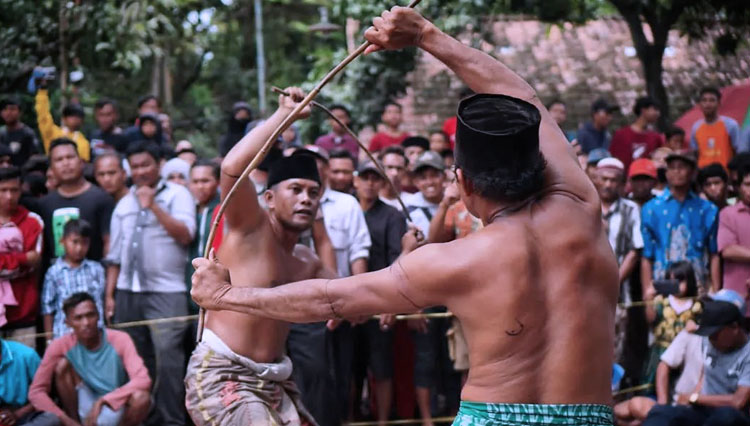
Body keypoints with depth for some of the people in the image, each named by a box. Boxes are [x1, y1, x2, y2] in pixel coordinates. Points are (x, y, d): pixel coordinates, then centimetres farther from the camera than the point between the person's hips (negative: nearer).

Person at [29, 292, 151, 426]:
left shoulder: (119, 340, -14)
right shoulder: (61, 345, -12)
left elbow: (143, 380, -26)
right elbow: (36, 391, -16)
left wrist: (103, 401, -34)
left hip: (116, 409, -1)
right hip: (84, 413, 1)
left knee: (141, 397, -34)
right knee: (62, 364, -20)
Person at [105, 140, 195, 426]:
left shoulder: (177, 194, 3)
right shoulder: (123, 205, 17)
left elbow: (185, 235, -11)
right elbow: (115, 255, 17)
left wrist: (153, 206, -13)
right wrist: (109, 294, 11)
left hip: (166, 292, -5)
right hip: (127, 292, 5)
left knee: (167, 356, -13)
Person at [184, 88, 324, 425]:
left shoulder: (306, 262, 13)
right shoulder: (250, 227, -9)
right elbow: (232, 167, -27)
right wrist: (284, 115, -20)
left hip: (273, 380, 9)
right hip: (221, 377, -9)